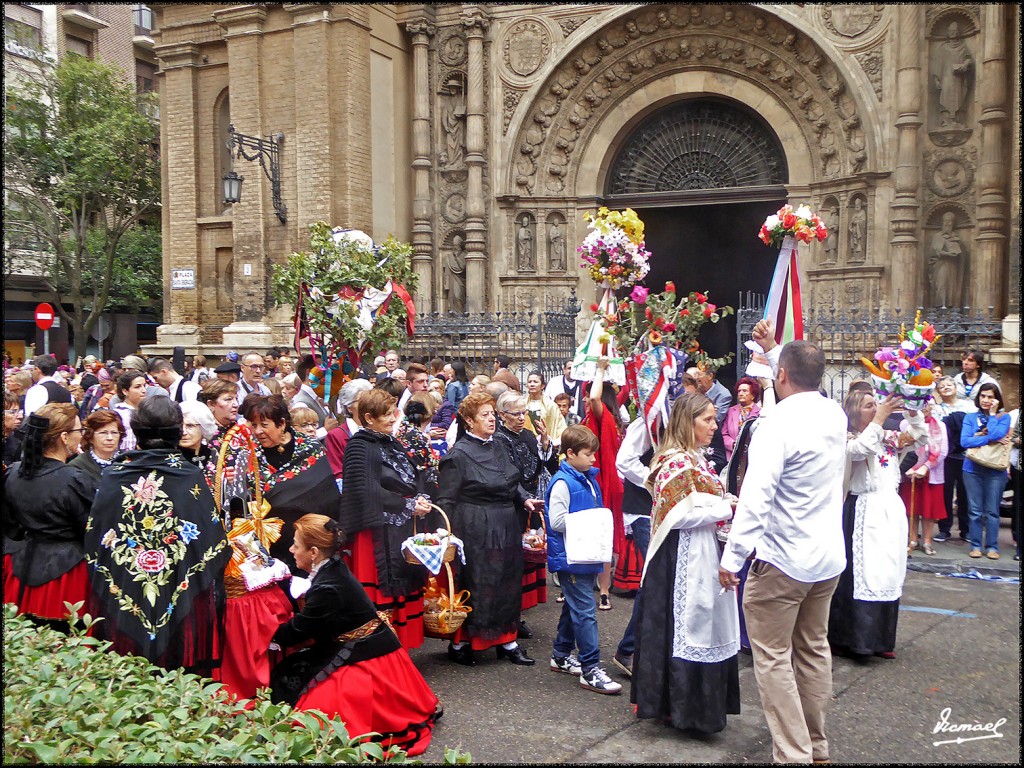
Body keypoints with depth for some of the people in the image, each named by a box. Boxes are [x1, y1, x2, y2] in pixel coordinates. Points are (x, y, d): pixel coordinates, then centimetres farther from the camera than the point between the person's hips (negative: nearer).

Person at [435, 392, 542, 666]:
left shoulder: (496, 447, 10)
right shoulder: (459, 454, -13)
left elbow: (513, 481, 19)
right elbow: (446, 499, -12)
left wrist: (525, 499, 1)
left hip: (506, 527, 8)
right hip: (476, 530, -8)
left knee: (507, 583, 13)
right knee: (474, 586, 0)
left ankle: (507, 640, 25)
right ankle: (459, 643, 15)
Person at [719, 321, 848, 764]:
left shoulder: (776, 424, -21)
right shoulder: (834, 415, 2)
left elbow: (755, 499, -26)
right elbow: (807, 383, 27)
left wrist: (732, 557, -20)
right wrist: (772, 350, 33)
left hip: (782, 561, -8)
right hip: (829, 559, 8)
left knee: (773, 657, 1)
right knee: (814, 650, 19)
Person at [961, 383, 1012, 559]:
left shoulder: (1004, 417, 4)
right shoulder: (970, 417, 7)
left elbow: (996, 434, -16)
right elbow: (964, 441, -7)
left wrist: (992, 414, -7)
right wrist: (990, 439, -14)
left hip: (995, 470, -1)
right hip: (973, 469, 1)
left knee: (992, 511, 3)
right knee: (975, 510, 4)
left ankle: (992, 546, 11)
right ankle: (975, 545, 12)